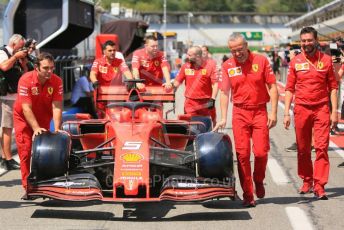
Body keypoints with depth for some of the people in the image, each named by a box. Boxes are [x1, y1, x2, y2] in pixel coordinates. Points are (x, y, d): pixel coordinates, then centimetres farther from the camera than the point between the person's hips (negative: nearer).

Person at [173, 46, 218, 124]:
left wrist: (212, 99, -14)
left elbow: (215, 83, -6)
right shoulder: (185, 66, 6)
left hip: (206, 103, -2)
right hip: (190, 103, 2)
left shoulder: (210, 66, -3)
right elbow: (177, 81, 12)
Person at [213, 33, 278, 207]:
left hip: (260, 112, -1)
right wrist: (223, 118, -4)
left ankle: (259, 181, 23)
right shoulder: (227, 66, 3)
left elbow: (272, 87, 1)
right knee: (242, 154, -2)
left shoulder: (261, 60, -1)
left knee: (261, 152, -8)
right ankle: (248, 195, 5)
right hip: (240, 113, 1)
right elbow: (224, 93, 3)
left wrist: (273, 112, -6)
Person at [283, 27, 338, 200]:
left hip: (321, 109, -1)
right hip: (301, 109, 1)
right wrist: (286, 113, 1)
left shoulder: (326, 60, 3)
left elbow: (333, 87, 5)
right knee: (303, 149, 7)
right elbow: (289, 89, 7)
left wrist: (334, 111, -2)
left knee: (321, 147, -8)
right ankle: (307, 181, 22)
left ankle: (319, 186, -8)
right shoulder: (295, 62, 5)